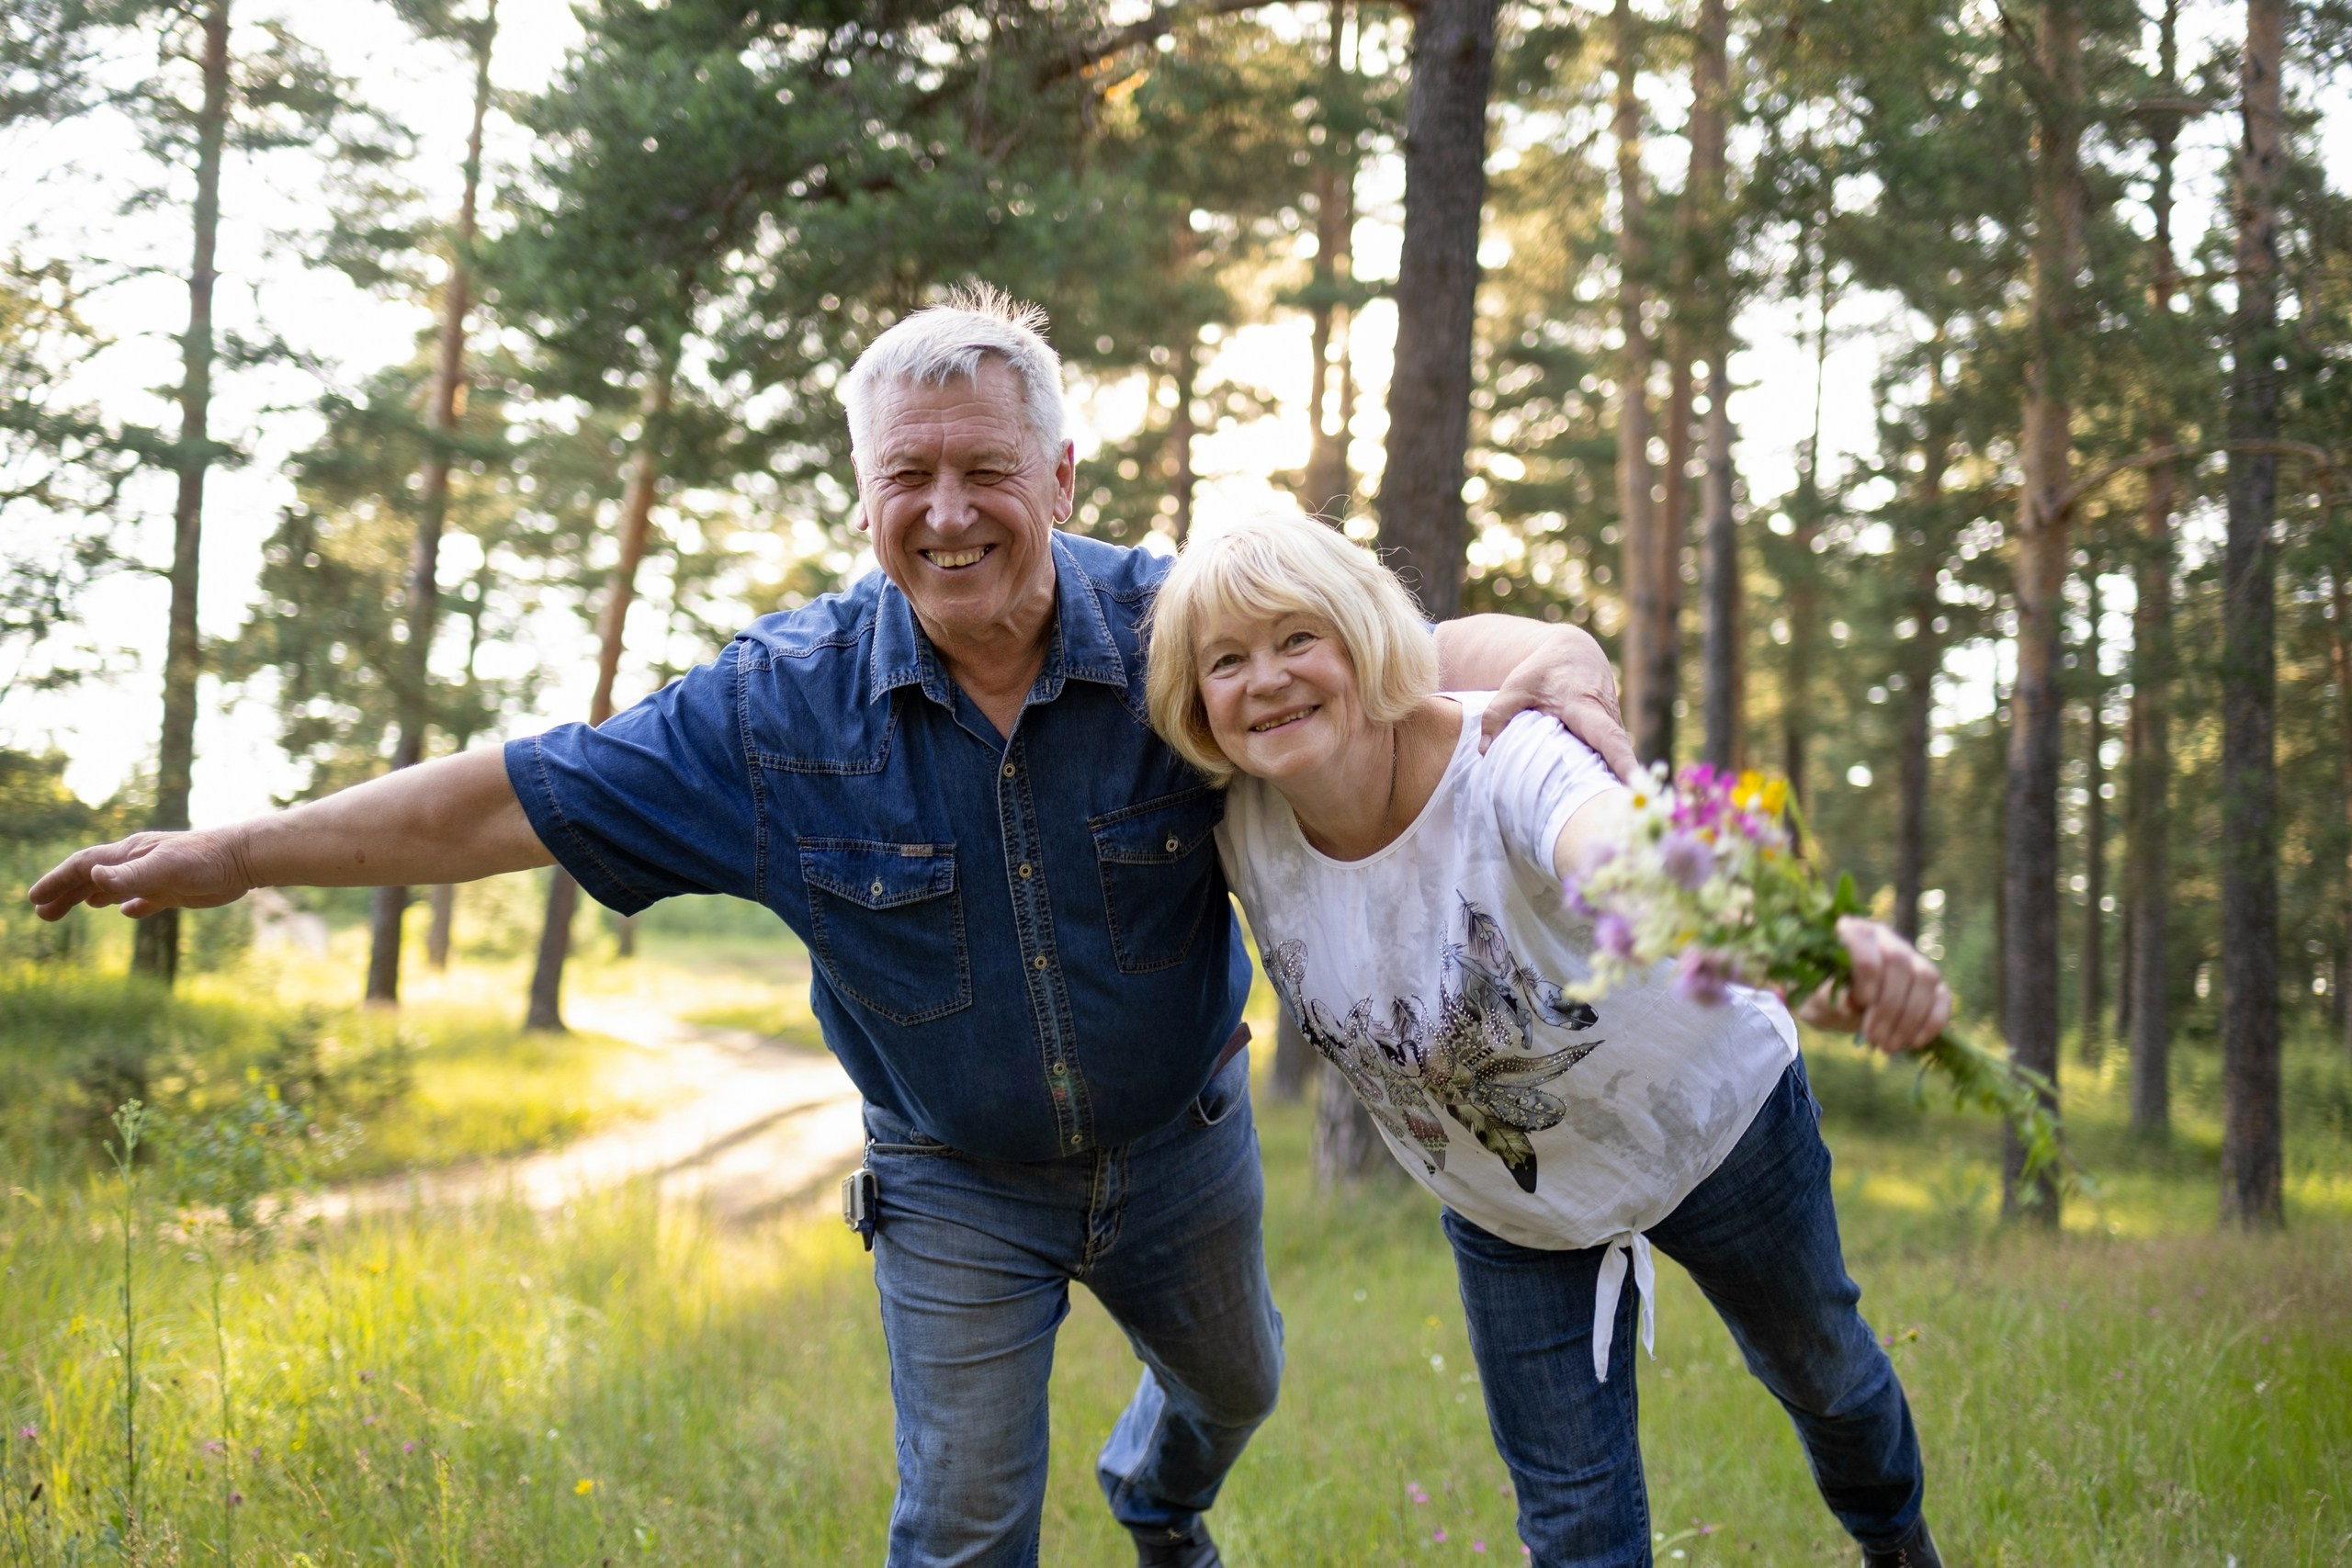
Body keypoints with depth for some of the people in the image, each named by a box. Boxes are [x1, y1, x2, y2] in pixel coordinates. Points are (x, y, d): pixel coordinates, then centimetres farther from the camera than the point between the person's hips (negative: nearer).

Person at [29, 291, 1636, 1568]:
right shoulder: (783, 703, -23)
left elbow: (1417, 649, -24)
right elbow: (521, 798, -17)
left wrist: (1551, 665, -49)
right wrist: (232, 855, -17)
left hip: (1182, 1144, 3)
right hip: (957, 1186, -2)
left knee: (1233, 1379, 29)